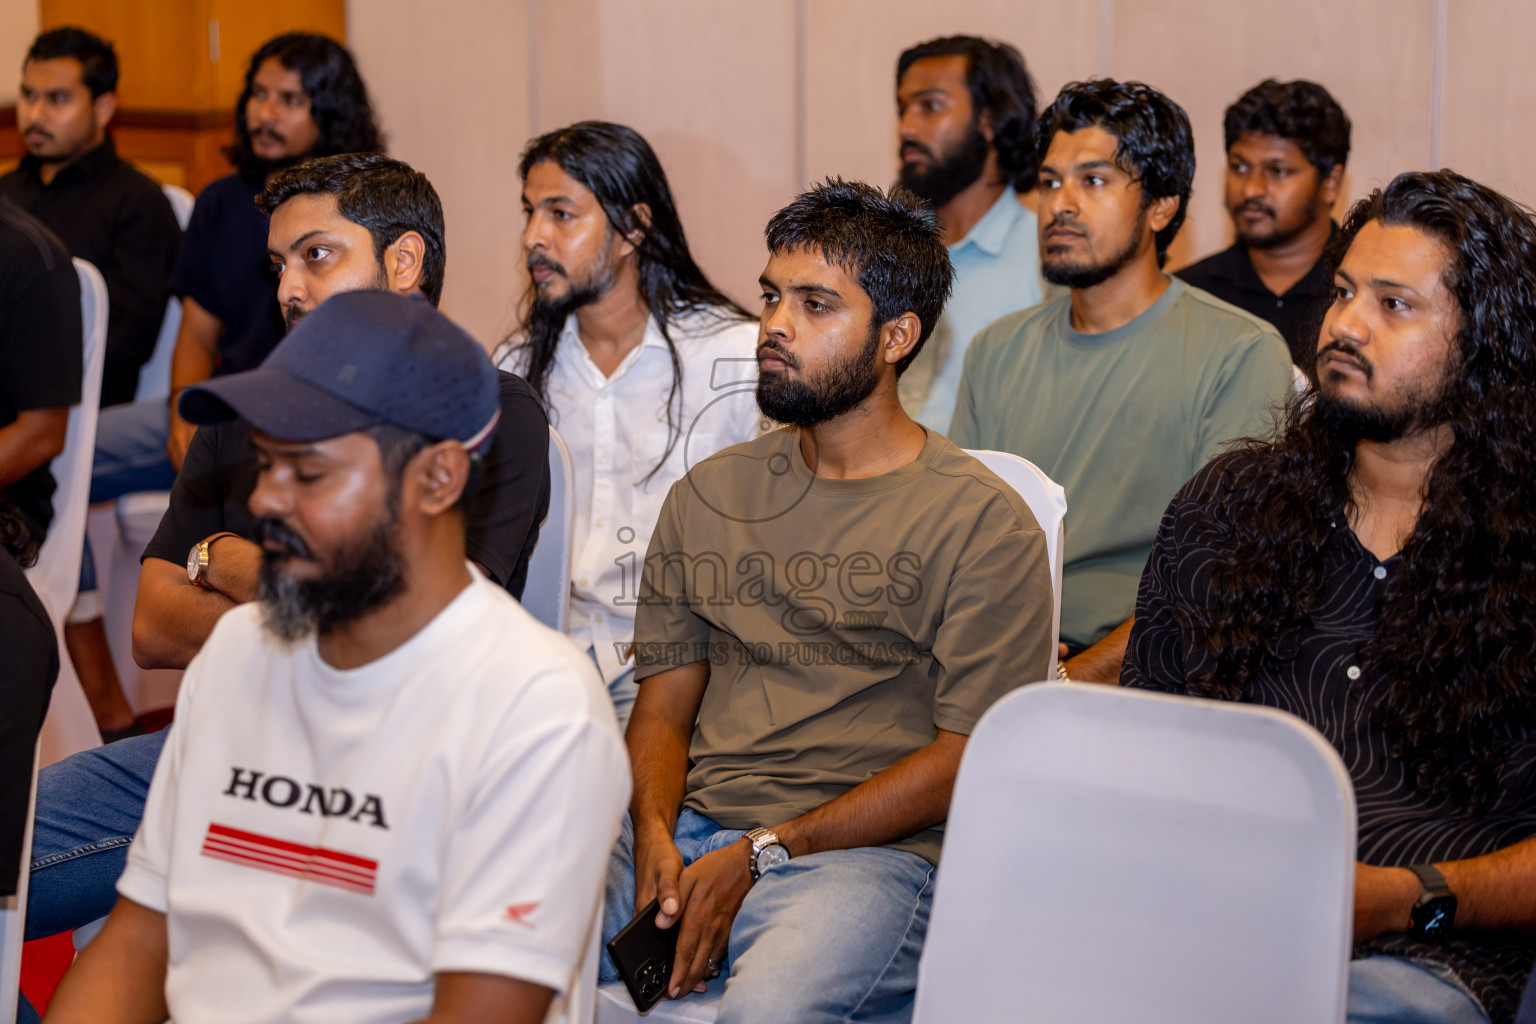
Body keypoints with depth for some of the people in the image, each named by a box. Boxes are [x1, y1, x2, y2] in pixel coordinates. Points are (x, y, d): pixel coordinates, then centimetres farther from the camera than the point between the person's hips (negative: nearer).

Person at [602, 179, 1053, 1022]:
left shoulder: (982, 524, 1)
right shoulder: (706, 496, 19)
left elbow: (968, 759, -6)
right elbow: (663, 705, 16)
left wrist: (760, 854, -11)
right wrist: (655, 835, -7)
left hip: (870, 853, -4)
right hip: (689, 829, 5)